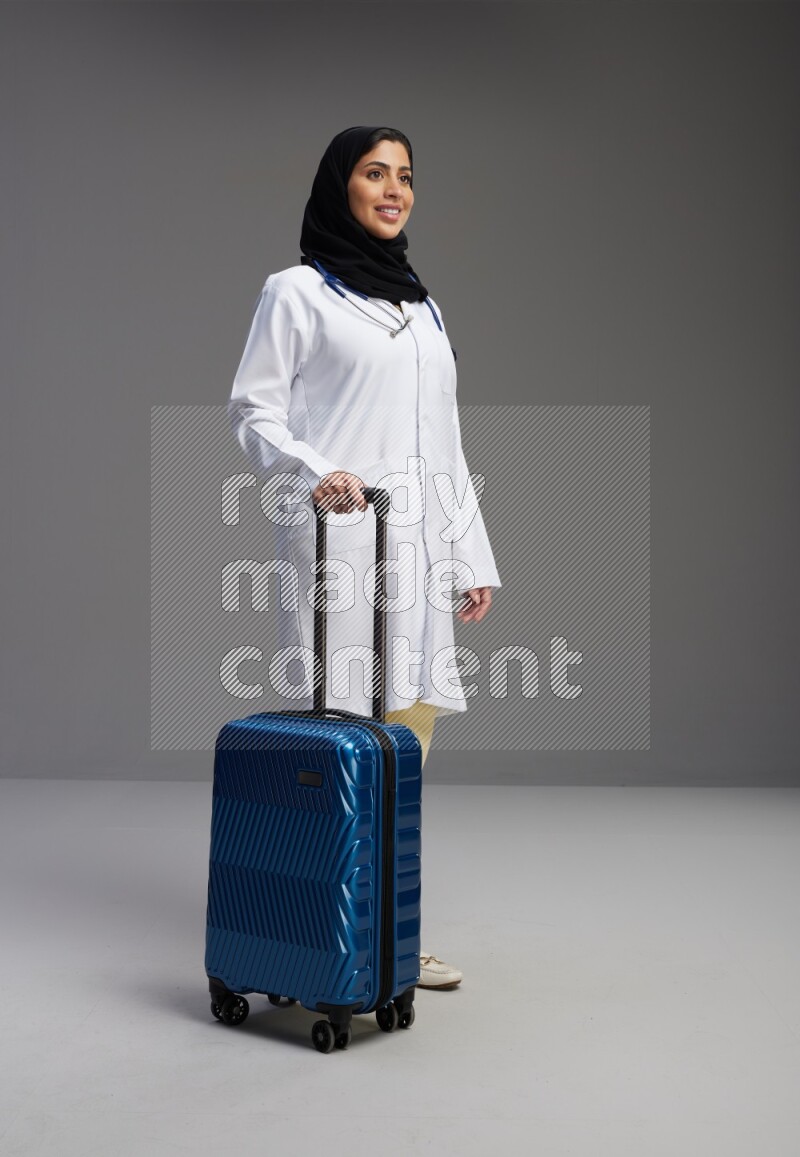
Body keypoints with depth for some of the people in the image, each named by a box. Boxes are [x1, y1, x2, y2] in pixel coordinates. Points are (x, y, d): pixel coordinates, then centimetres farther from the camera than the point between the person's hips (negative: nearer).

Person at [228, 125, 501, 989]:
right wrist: (311, 470, -22)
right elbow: (253, 408, -2)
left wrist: (472, 558, 16)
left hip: (419, 542, 6)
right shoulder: (296, 293, 5)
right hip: (336, 537, -6)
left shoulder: (421, 305, 22)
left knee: (408, 736, 4)